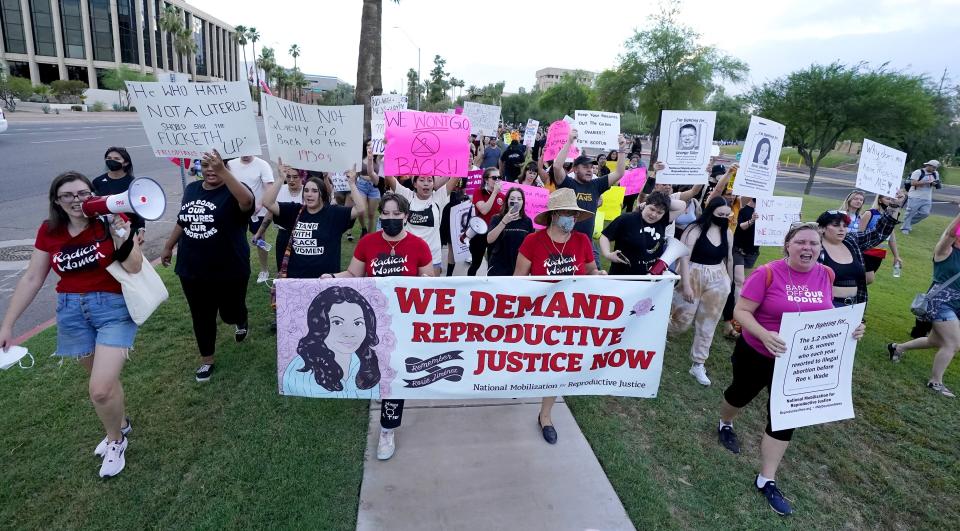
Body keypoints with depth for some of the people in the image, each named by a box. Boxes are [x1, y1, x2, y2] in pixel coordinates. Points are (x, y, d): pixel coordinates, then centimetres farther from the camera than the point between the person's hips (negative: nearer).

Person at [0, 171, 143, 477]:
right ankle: (121, 425, 44)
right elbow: (32, 279, 7)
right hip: (72, 311, 4)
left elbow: (134, 268, -16)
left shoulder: (110, 221, -9)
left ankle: (115, 440, 19)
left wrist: (120, 235, -28)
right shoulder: (49, 231, 1)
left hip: (114, 308, -4)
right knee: (103, 379, 17)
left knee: (100, 390, -9)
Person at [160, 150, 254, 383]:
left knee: (230, 312, 13)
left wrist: (222, 171, -49)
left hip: (229, 271, -5)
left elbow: (247, 200, -41)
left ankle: (240, 322, 49)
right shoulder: (191, 189, 5)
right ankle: (207, 359, 30)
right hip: (192, 271, 5)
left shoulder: (232, 192, -15)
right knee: (201, 317, 13)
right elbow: (182, 220, 19)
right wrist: (168, 246, 24)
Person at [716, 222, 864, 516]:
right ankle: (725, 425, 56)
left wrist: (849, 327, -9)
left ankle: (766, 480, 18)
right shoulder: (767, 273, -22)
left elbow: (826, 314, 9)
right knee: (741, 394, 22)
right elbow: (741, 311, -21)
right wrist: (765, 335, -36)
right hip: (757, 354, -3)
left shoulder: (826, 275, -5)